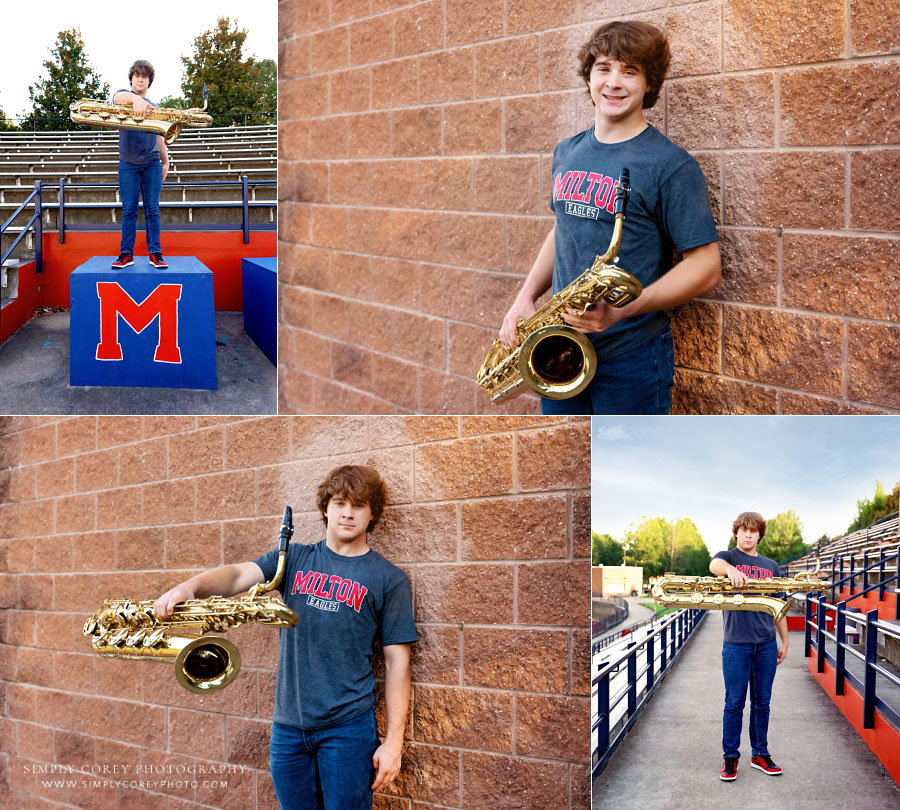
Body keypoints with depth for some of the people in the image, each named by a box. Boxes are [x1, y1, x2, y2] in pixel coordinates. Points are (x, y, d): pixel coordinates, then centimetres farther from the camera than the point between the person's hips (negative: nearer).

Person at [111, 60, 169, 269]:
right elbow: (118, 97, -23)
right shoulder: (124, 96, 4)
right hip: (128, 164, -3)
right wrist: (136, 99, -44)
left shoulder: (154, 107, 17)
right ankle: (126, 254, 2)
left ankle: (155, 253, 3)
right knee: (129, 210, -1)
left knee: (152, 210, 2)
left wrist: (165, 160, 17)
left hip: (152, 163, 3)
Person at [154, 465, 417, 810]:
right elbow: (239, 575, -6)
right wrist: (192, 585, -28)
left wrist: (393, 741, -6)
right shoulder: (294, 559, 10)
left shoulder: (389, 579, 0)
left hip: (348, 726, -3)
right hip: (288, 726, 3)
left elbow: (396, 661, -1)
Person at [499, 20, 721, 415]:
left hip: (632, 357, -6)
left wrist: (622, 310, -25)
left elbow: (706, 265, -14)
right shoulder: (567, 153, 10)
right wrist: (525, 299, 6)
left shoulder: (671, 165, -11)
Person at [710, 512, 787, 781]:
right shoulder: (728, 557, 2)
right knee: (734, 703, 0)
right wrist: (730, 570, -47)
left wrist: (784, 640, 14)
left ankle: (760, 754, 19)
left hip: (766, 644, 4)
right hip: (736, 643, -4)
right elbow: (715, 565, -24)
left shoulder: (771, 566, 14)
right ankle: (730, 757, 9)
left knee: (762, 702, 9)